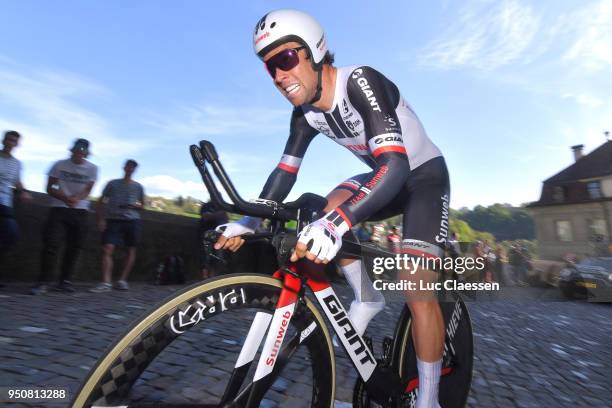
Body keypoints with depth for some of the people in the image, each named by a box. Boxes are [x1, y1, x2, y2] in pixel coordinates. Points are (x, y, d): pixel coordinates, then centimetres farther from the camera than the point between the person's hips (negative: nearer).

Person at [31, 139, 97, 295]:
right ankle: (42, 282, -2)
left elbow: (87, 190, -5)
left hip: (80, 212, 1)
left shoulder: (92, 168, 3)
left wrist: (76, 199, -27)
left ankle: (65, 281, 16)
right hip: (58, 209, -1)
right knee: (51, 244, -10)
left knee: (75, 246, 3)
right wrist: (65, 198, -18)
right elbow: (49, 188, 2)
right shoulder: (59, 165, 3)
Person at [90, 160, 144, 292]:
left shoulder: (138, 187, 13)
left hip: (132, 220, 1)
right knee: (107, 249, -14)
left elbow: (142, 205, 20)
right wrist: (100, 219, -1)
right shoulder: (112, 183, 11)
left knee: (131, 250, 2)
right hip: (113, 219, -1)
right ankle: (106, 283, -16)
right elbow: (100, 203, 10)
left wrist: (136, 205, -4)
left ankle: (122, 280, 11)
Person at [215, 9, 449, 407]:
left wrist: (337, 223, -53)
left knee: (416, 289, -16)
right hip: (387, 176, 6)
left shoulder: (361, 82, -28)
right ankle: (367, 297, 0)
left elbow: (395, 165, -39)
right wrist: (250, 221, -17)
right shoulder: (306, 114, -7)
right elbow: (285, 170, -5)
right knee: (332, 204, -22)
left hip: (425, 174, -6)